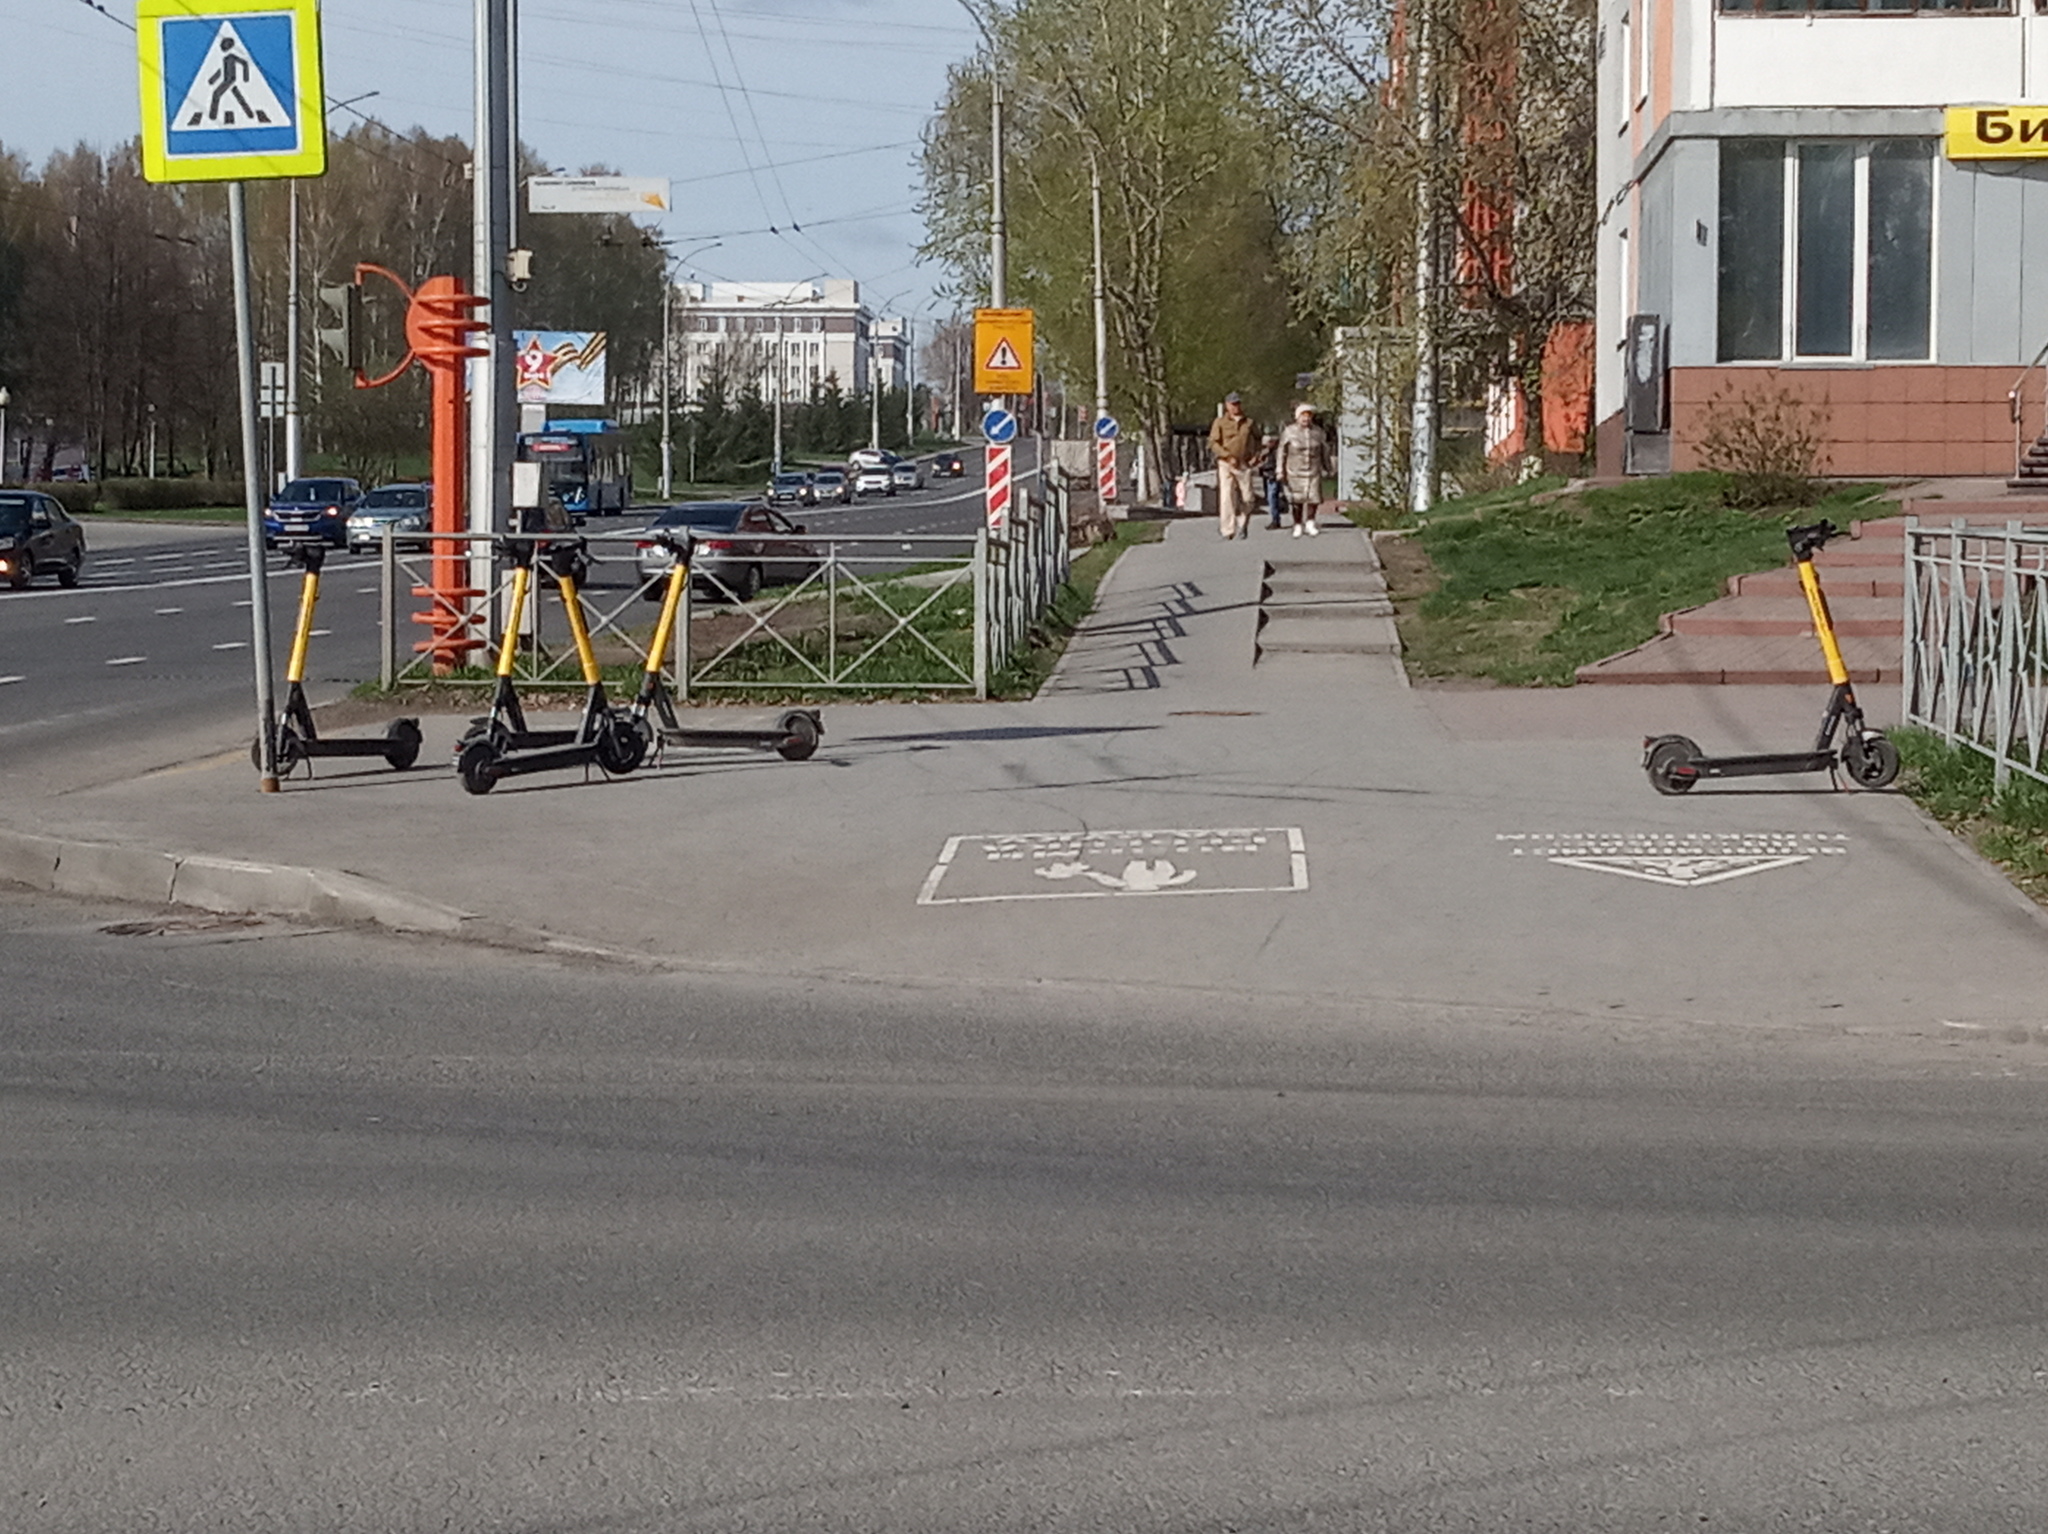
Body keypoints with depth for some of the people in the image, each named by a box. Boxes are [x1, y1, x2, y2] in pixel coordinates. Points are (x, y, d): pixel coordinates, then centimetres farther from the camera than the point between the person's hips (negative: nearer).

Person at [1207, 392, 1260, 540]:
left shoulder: (1250, 423, 12)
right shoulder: (1219, 422, 3)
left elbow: (1257, 440, 26)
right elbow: (1213, 443, -3)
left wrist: (1255, 455, 8)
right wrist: (1228, 456, -13)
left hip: (1245, 465, 3)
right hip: (1225, 465, -3)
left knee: (1246, 498, 1)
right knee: (1226, 497, -11)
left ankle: (1242, 526, 20)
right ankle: (1228, 530, -12)